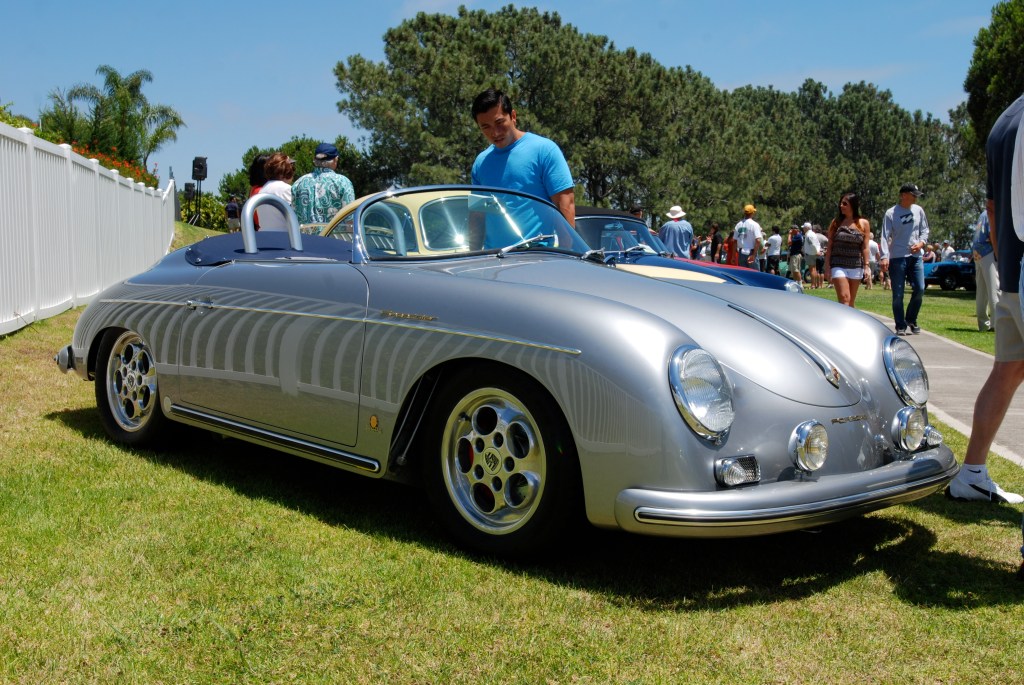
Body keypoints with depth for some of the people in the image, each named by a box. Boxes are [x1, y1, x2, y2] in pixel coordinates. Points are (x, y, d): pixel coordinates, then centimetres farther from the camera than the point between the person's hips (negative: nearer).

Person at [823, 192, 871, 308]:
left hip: (856, 266, 2)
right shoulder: (836, 223, 5)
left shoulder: (864, 223, 6)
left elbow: (865, 247, 4)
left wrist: (866, 266, -4)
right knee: (844, 299, -15)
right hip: (838, 266, -2)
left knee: (851, 302, 8)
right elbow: (829, 247, 5)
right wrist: (827, 267, -1)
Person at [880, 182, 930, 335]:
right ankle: (900, 326, 9)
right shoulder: (891, 213, -7)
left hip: (915, 256, 4)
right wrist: (885, 257, -23)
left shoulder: (918, 210, 8)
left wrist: (921, 243, -5)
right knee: (898, 294, -1)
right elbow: (885, 237, -12)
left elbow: (925, 230, 16)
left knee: (919, 289, -1)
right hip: (897, 258, -4)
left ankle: (911, 319, 19)